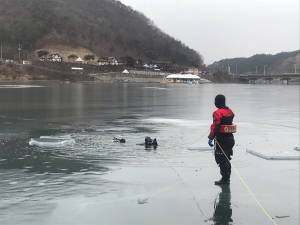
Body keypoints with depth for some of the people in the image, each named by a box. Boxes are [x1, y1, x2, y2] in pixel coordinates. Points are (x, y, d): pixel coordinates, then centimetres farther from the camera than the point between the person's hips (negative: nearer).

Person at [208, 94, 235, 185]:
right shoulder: (230, 111, 10)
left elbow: (215, 127, -24)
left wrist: (211, 138, -24)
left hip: (221, 139, -9)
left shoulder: (218, 113, -17)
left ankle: (225, 179, 0)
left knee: (221, 159, -2)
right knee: (227, 159, 17)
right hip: (230, 138, 9)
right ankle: (227, 178, 24)